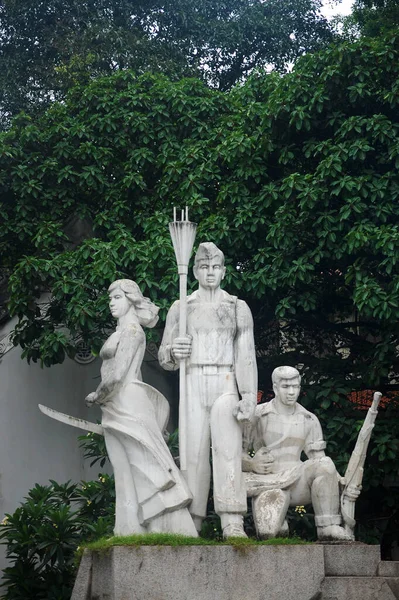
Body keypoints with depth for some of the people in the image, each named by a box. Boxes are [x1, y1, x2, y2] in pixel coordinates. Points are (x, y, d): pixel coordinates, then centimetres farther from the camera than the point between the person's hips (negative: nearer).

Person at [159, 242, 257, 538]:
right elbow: (164, 356, 15)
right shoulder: (181, 308, 14)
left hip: (226, 384, -1)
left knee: (228, 451, -14)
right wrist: (173, 351, -10)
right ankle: (193, 522, -4)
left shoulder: (238, 308, 12)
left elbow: (247, 356, 6)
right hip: (193, 384, 1)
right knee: (194, 452, -5)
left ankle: (233, 524, -21)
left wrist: (248, 397, -5)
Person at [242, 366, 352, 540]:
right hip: (268, 484, -2)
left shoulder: (309, 420, 11)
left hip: (297, 481, 2)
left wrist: (341, 480, -9)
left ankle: (328, 527, -24)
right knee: (268, 532, -29)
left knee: (325, 465, -30)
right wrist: (252, 464, -20)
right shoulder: (257, 416, 2)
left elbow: (318, 458, 11)